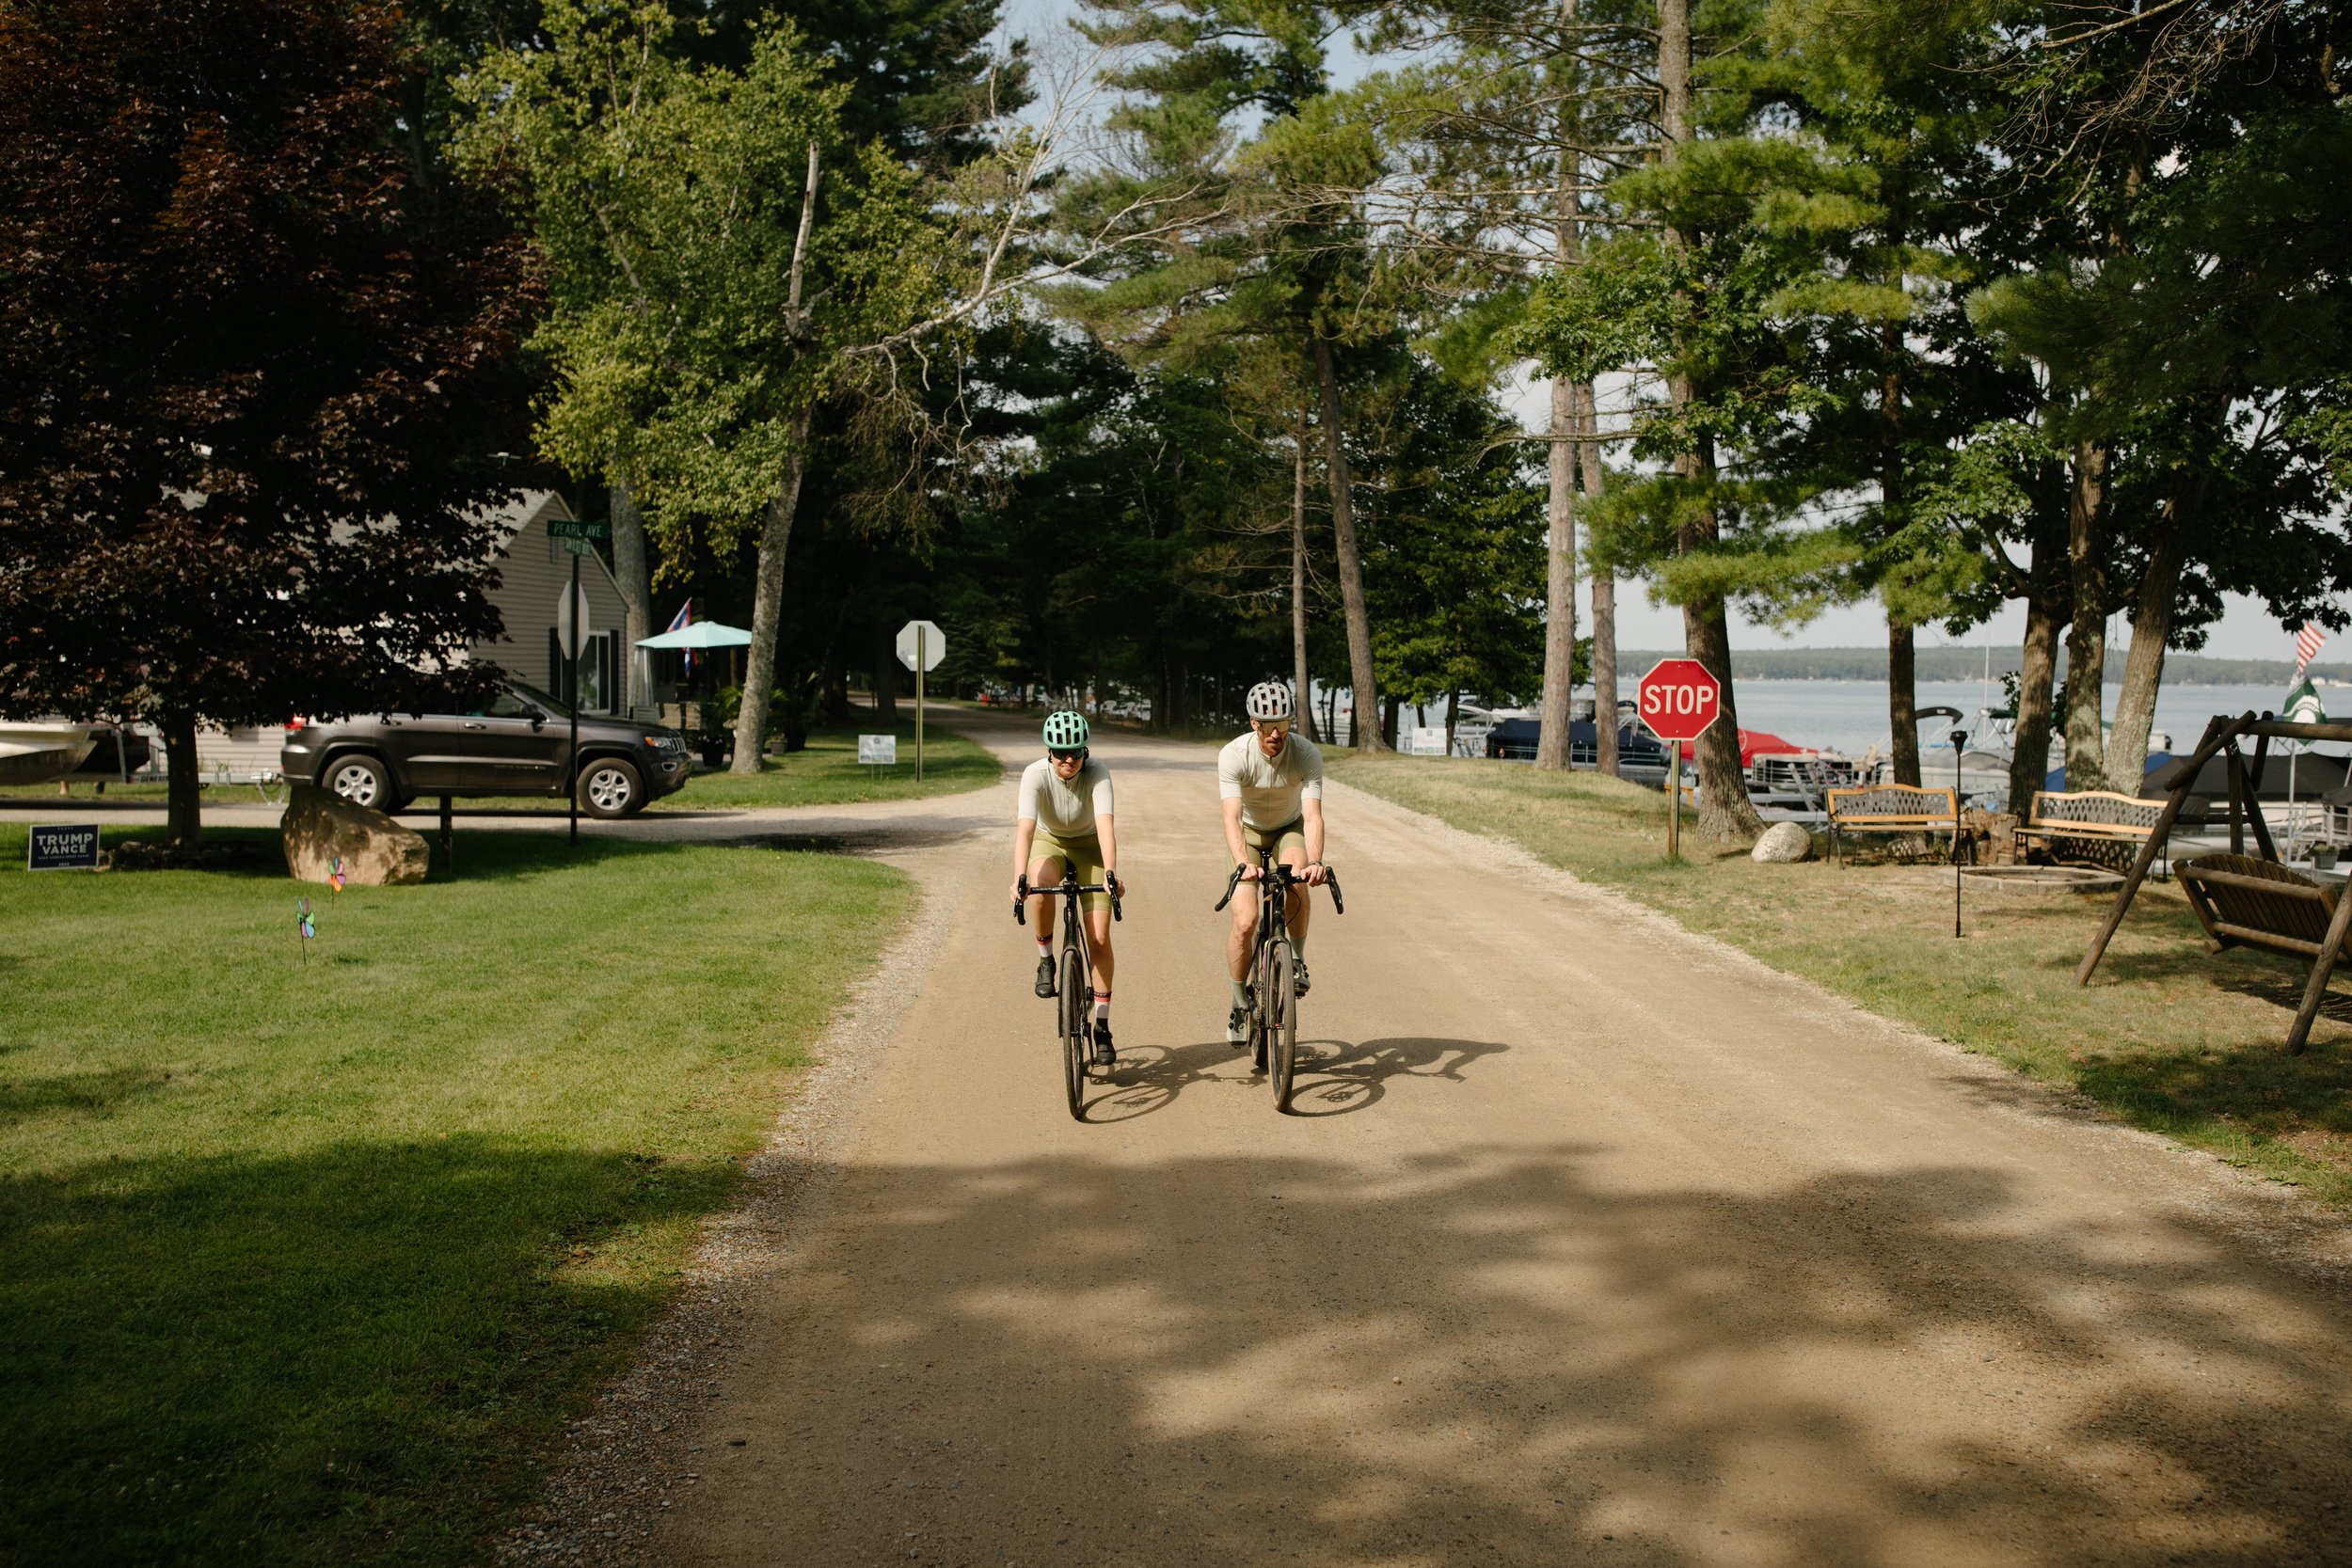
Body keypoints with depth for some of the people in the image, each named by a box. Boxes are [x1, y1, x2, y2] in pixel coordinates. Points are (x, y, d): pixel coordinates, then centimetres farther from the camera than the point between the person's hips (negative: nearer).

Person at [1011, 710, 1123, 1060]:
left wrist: (1111, 872, -56)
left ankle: (1102, 1025, 3)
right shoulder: (1036, 774, -28)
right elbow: (1025, 828, -39)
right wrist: (1018, 879, -54)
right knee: (1040, 889, -36)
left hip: (1089, 845, 0)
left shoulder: (1097, 773, -28)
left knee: (1099, 938, -9)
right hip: (1049, 841, 0)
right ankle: (1046, 961, -9)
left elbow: (1105, 823, -40)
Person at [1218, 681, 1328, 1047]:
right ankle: (1240, 1004, 6)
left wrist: (1316, 861, -52)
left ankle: (1298, 960, -11)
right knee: (1245, 922, -15)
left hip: (1290, 828, 1)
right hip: (1251, 832, -1)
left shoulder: (1307, 754, -27)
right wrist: (1244, 864, -55)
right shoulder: (1234, 755, -30)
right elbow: (1232, 818, -38)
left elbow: (1312, 815, -34)